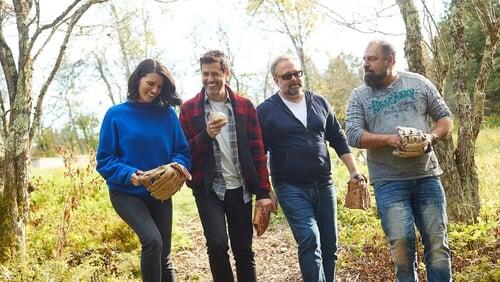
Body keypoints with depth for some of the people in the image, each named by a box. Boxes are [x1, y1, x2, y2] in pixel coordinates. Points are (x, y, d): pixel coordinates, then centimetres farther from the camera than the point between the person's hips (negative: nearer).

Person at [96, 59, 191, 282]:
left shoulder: (167, 113, 0)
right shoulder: (117, 114, -6)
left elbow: (182, 151, 2)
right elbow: (104, 159, -6)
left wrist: (177, 167, -20)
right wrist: (129, 174, -23)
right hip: (126, 192, -3)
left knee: (164, 256, 11)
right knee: (152, 240, -26)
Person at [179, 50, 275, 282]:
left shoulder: (245, 106, 3)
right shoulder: (189, 108, 0)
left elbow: (258, 151, 3)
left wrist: (263, 192, -2)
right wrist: (206, 135, -20)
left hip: (240, 189, 2)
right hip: (208, 189, -1)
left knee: (244, 251, 8)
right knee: (217, 244, -16)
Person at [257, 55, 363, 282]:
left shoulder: (319, 102, 9)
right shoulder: (266, 110, -2)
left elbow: (338, 139, 14)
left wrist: (354, 172, 8)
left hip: (324, 185, 4)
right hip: (291, 187, -4)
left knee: (329, 246, 8)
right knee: (310, 240, -20)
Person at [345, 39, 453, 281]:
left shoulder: (418, 83, 8)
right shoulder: (359, 96, 4)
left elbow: (445, 117, 11)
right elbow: (353, 135, -6)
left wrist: (432, 136, -9)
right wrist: (389, 139, -19)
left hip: (426, 175, 2)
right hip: (389, 181, -1)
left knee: (437, 242, 5)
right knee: (401, 243, -4)